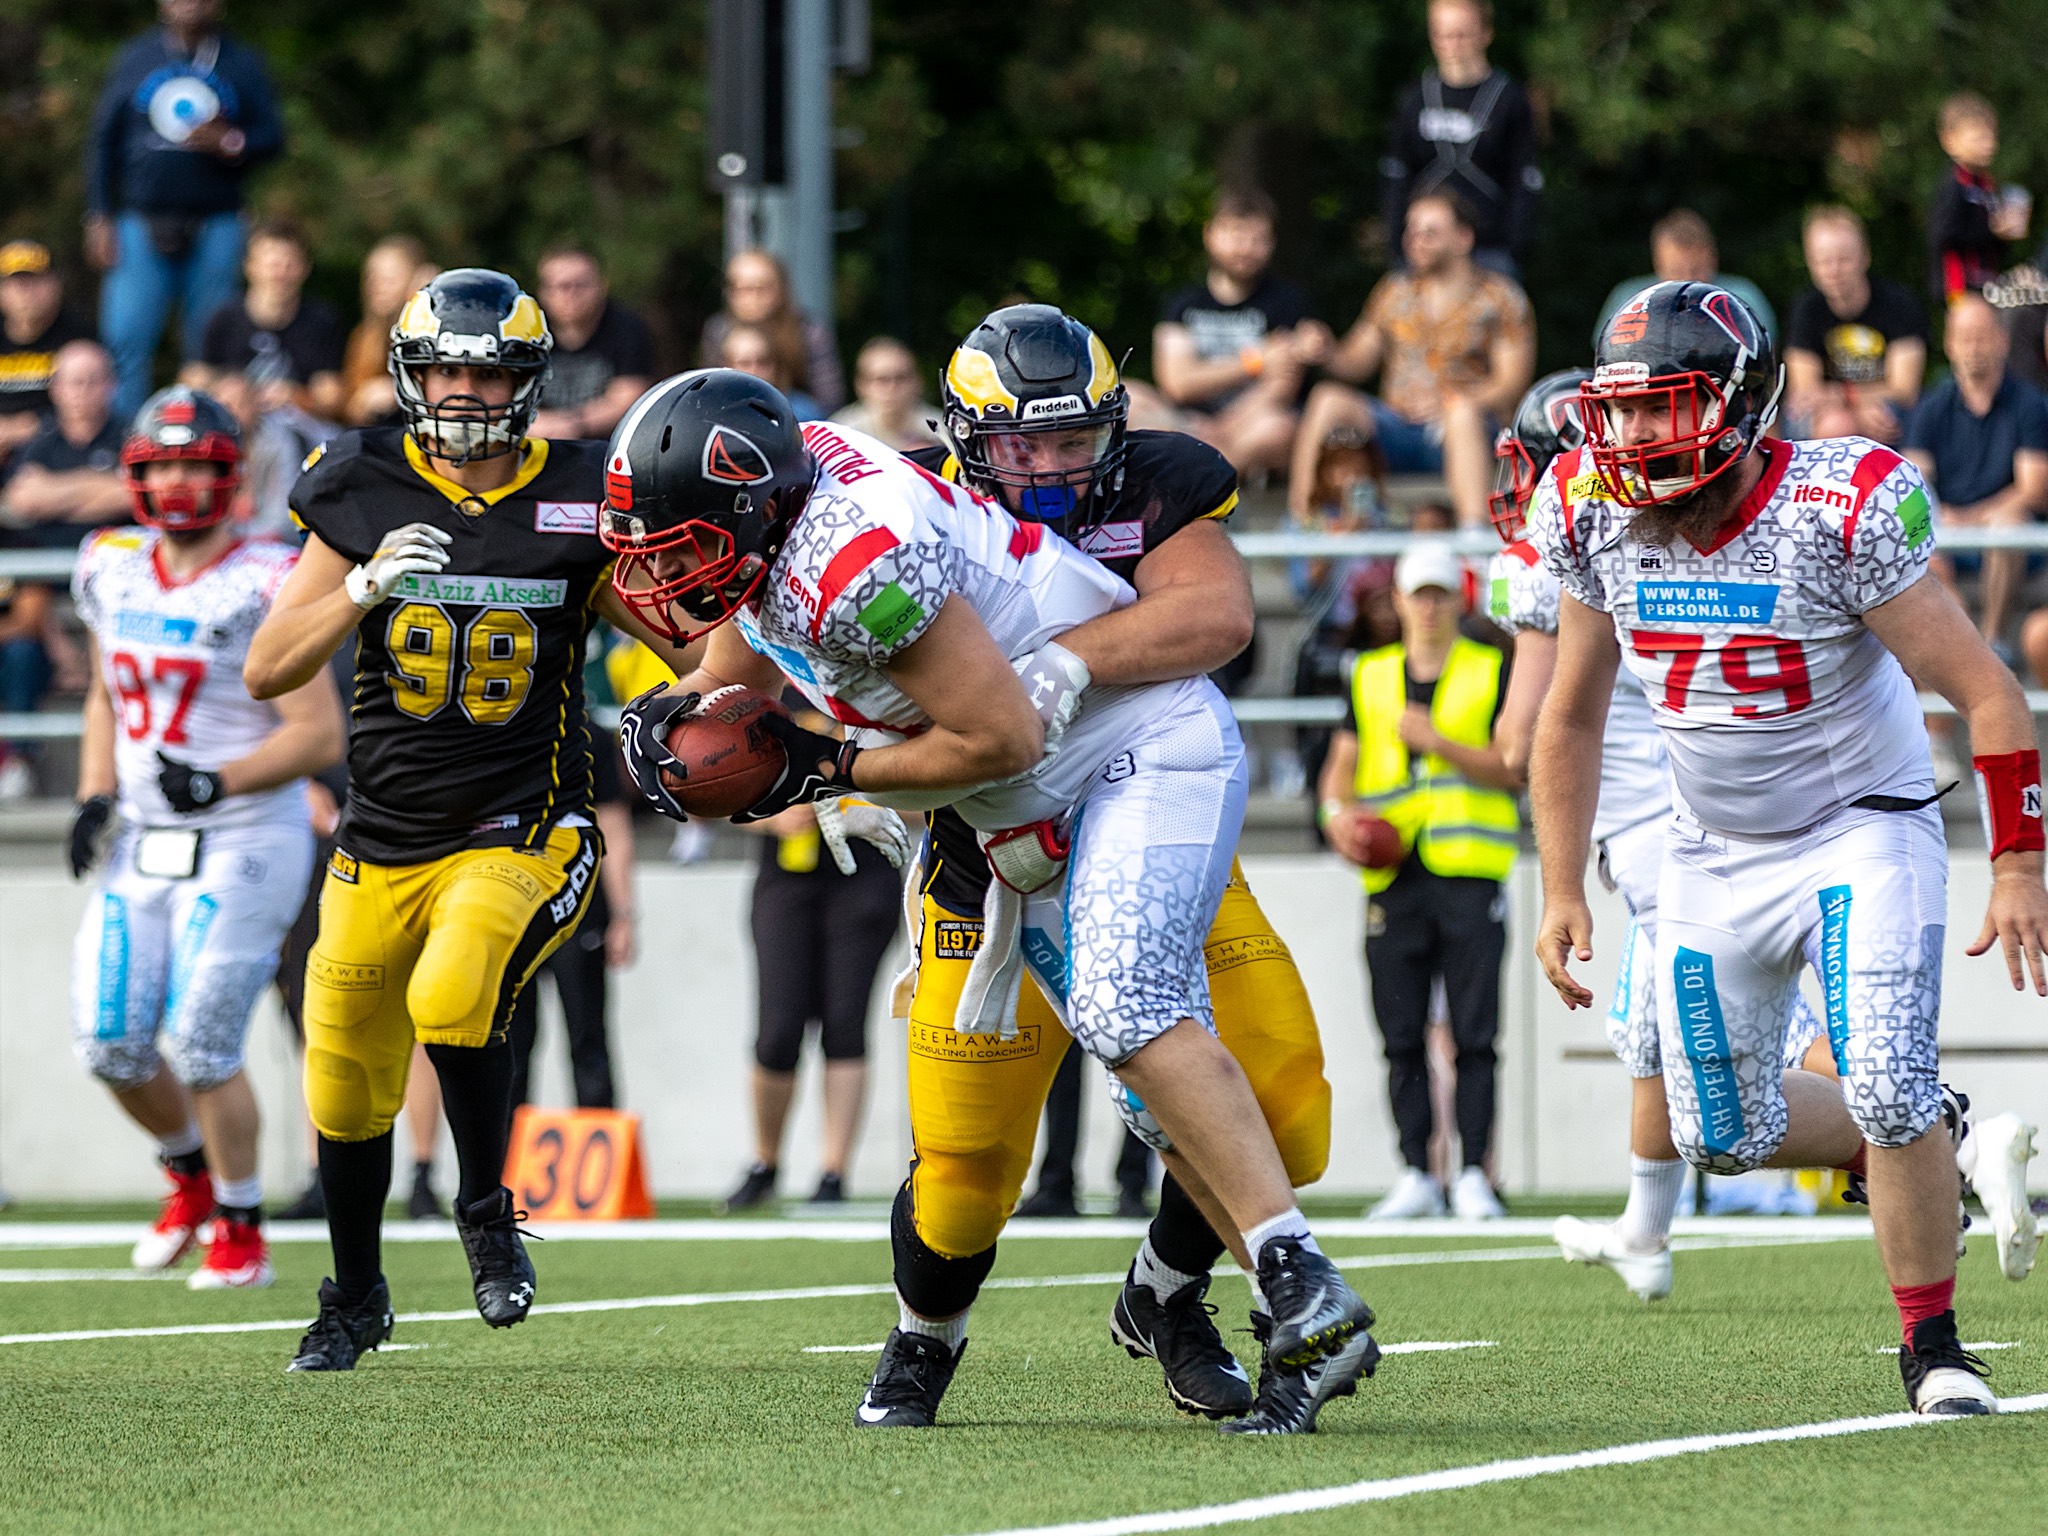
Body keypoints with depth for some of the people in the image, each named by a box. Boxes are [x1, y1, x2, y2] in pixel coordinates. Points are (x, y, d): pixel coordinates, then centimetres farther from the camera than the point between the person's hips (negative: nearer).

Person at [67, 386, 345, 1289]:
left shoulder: (262, 590, -13)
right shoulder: (113, 574, 6)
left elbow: (320, 736, -14)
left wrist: (218, 783, -25)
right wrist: (97, 798, 6)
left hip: (243, 844, -6)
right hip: (142, 845, 6)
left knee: (200, 1045, -10)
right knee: (111, 1043, 3)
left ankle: (242, 1233, 7)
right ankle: (190, 1174, 31)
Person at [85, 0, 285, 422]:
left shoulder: (243, 63, 11)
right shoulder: (135, 59, 11)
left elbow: (272, 138, 7)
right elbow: (102, 141, 10)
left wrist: (230, 143, -14)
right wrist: (99, 220, 2)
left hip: (215, 227, 0)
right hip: (141, 224, 0)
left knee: (209, 351, -1)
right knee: (124, 341, -11)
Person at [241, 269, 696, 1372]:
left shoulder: (579, 504, -4)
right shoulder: (362, 495, -2)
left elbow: (685, 643, 5)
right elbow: (267, 671, -4)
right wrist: (362, 590, -20)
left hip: (519, 831, -3)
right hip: (382, 842, 3)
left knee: (452, 999, -30)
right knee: (348, 1086, 12)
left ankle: (487, 1209, -4)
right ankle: (355, 1297, 38)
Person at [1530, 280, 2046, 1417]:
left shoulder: (1840, 512, -24)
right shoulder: (1598, 523, -9)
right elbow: (1570, 718, 6)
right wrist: (1561, 892, 4)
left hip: (1860, 831, -5)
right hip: (1714, 854, 5)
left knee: (1889, 1093, -18)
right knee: (1722, 1137, 7)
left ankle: (1932, 1346, 1)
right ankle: (1928, 1152, 34)